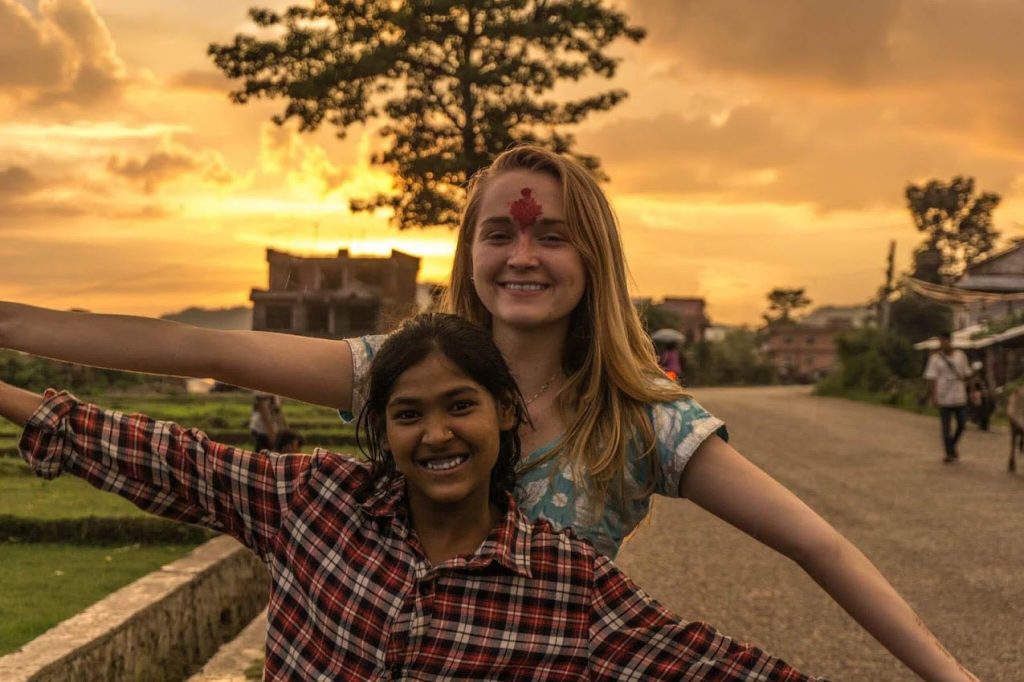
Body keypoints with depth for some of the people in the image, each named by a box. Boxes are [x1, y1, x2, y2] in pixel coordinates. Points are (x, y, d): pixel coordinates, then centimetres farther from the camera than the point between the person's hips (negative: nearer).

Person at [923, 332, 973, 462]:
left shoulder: (960, 355, 7)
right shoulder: (935, 358, -3)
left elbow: (966, 374, 15)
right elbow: (931, 378, -7)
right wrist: (933, 396, -13)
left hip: (960, 397, 3)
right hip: (944, 398, -3)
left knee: (961, 425, 7)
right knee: (946, 427, -1)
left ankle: (953, 445, 32)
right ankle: (950, 452, 10)